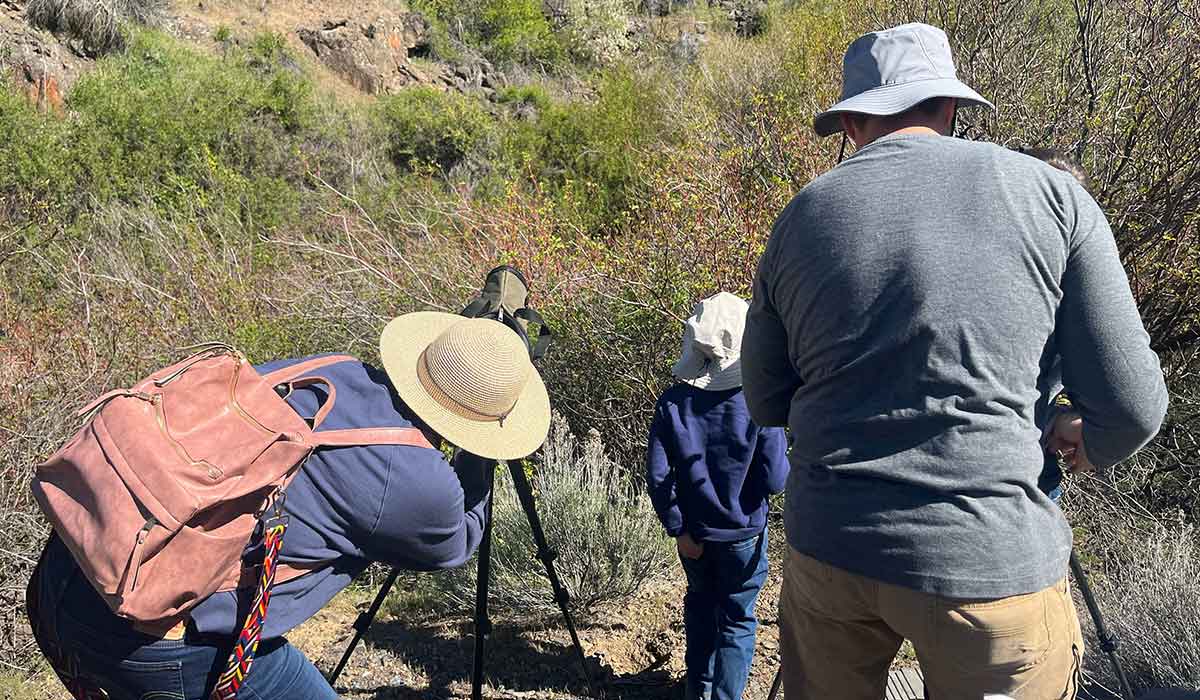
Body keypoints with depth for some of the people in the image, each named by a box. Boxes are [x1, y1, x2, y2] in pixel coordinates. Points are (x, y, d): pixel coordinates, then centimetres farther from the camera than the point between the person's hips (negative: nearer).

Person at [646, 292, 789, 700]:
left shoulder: (672, 402, -11)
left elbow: (657, 476, -12)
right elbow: (775, 480, -16)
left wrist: (678, 528, -3)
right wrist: (784, 450, 3)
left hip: (694, 532, 3)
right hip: (743, 533, -3)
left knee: (700, 604, 25)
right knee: (737, 620, 13)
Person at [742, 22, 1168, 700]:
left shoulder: (802, 217, 3)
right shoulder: (1048, 194, -3)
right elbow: (1132, 406, -3)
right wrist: (1092, 445, 20)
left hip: (828, 548, 3)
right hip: (990, 566, -2)